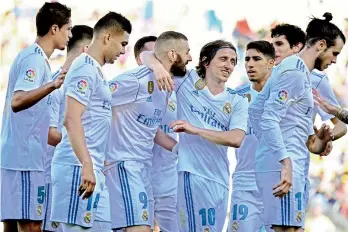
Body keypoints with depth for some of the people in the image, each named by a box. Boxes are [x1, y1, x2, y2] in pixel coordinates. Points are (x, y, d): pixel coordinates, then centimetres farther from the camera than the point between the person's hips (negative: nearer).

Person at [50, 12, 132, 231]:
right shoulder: (86, 68, -10)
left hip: (91, 169, 10)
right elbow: (72, 120, -21)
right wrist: (86, 166, -27)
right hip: (79, 168, -10)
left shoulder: (94, 69, 20)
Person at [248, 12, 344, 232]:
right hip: (283, 166, -10)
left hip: (281, 162, 10)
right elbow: (269, 119, -21)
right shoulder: (296, 72, -11)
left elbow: (255, 110, 23)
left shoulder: (290, 67, 19)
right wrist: (286, 162, -26)